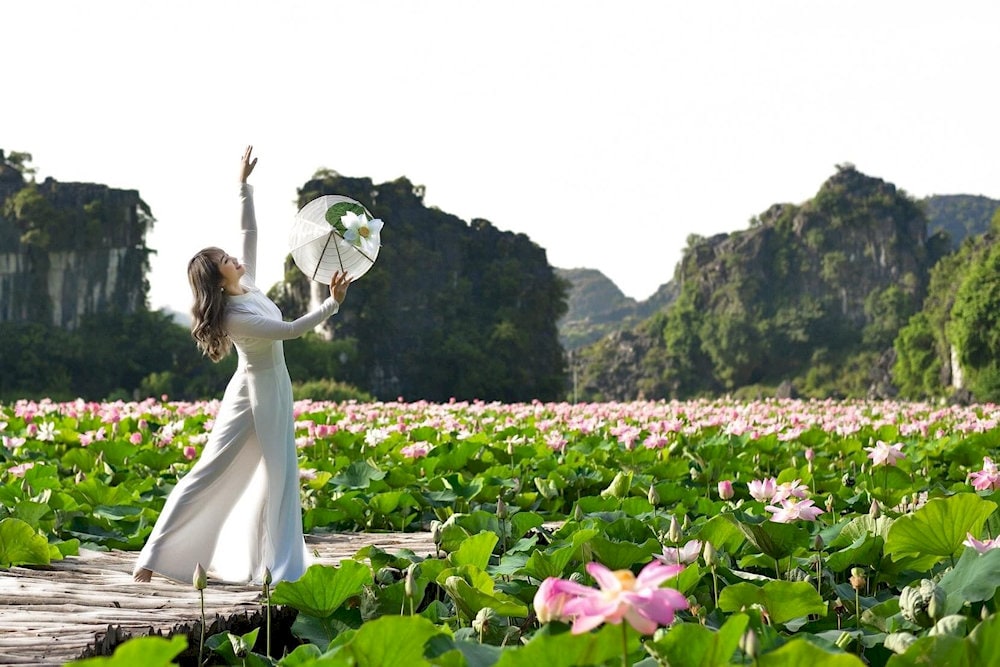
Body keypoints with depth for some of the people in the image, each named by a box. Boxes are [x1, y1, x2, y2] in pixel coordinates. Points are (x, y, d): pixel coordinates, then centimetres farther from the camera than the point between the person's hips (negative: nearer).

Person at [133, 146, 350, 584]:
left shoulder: (247, 286, -1)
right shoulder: (236, 317, -24)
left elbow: (249, 232, 6)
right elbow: (291, 330, -24)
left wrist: (244, 186, 2)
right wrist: (332, 303, -25)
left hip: (274, 392, 8)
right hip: (253, 396, -8)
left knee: (279, 477, 8)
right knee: (211, 473, -5)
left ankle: (276, 564, 13)